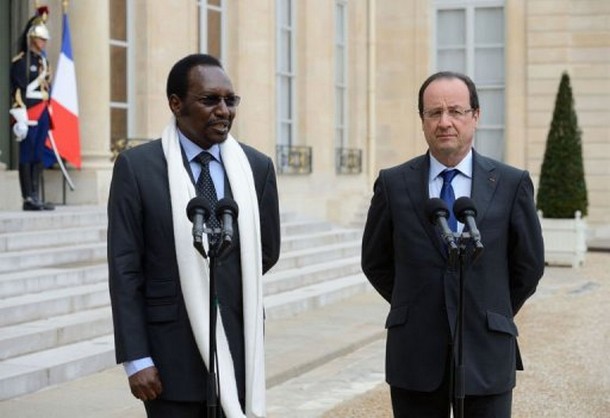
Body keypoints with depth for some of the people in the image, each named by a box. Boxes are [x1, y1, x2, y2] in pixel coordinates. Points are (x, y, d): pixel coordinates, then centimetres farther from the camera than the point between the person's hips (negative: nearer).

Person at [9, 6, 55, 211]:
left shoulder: (44, 61, 18)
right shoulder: (20, 61, -7)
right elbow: (17, 90, -13)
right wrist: (21, 117, -19)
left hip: (43, 114, 8)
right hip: (29, 114, -8)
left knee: (39, 157, 8)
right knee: (27, 156, -4)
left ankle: (36, 197, 11)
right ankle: (28, 199, -3)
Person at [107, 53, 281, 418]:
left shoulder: (257, 167, 2)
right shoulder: (137, 166, -6)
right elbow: (124, 269, -7)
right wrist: (136, 360, -10)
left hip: (237, 348, 3)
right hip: (172, 353, -3)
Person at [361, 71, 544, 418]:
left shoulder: (512, 183, 0)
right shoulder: (393, 184, 1)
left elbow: (529, 263, 9)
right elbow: (375, 261, 11)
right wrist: (415, 309, 11)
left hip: (486, 353, -1)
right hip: (415, 353, 1)